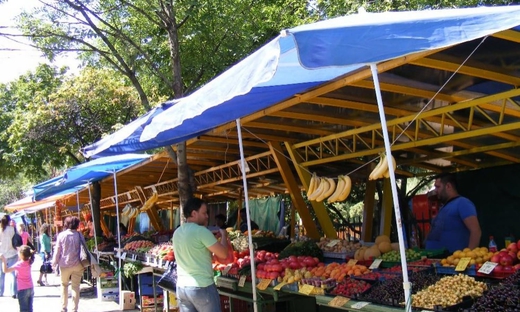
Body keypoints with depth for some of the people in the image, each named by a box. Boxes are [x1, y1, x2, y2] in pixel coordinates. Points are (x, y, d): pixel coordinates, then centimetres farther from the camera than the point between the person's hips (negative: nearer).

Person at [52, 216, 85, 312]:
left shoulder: (61, 235, -5)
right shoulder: (79, 235, -2)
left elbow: (57, 250, -4)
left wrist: (54, 262, 5)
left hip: (65, 264, 0)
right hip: (77, 265, 1)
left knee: (64, 285, 16)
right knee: (76, 286, 6)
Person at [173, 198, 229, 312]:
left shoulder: (177, 232, 8)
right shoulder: (201, 231, -14)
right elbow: (223, 254, -13)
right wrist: (224, 235, 4)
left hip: (181, 287, 7)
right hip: (202, 287, -7)